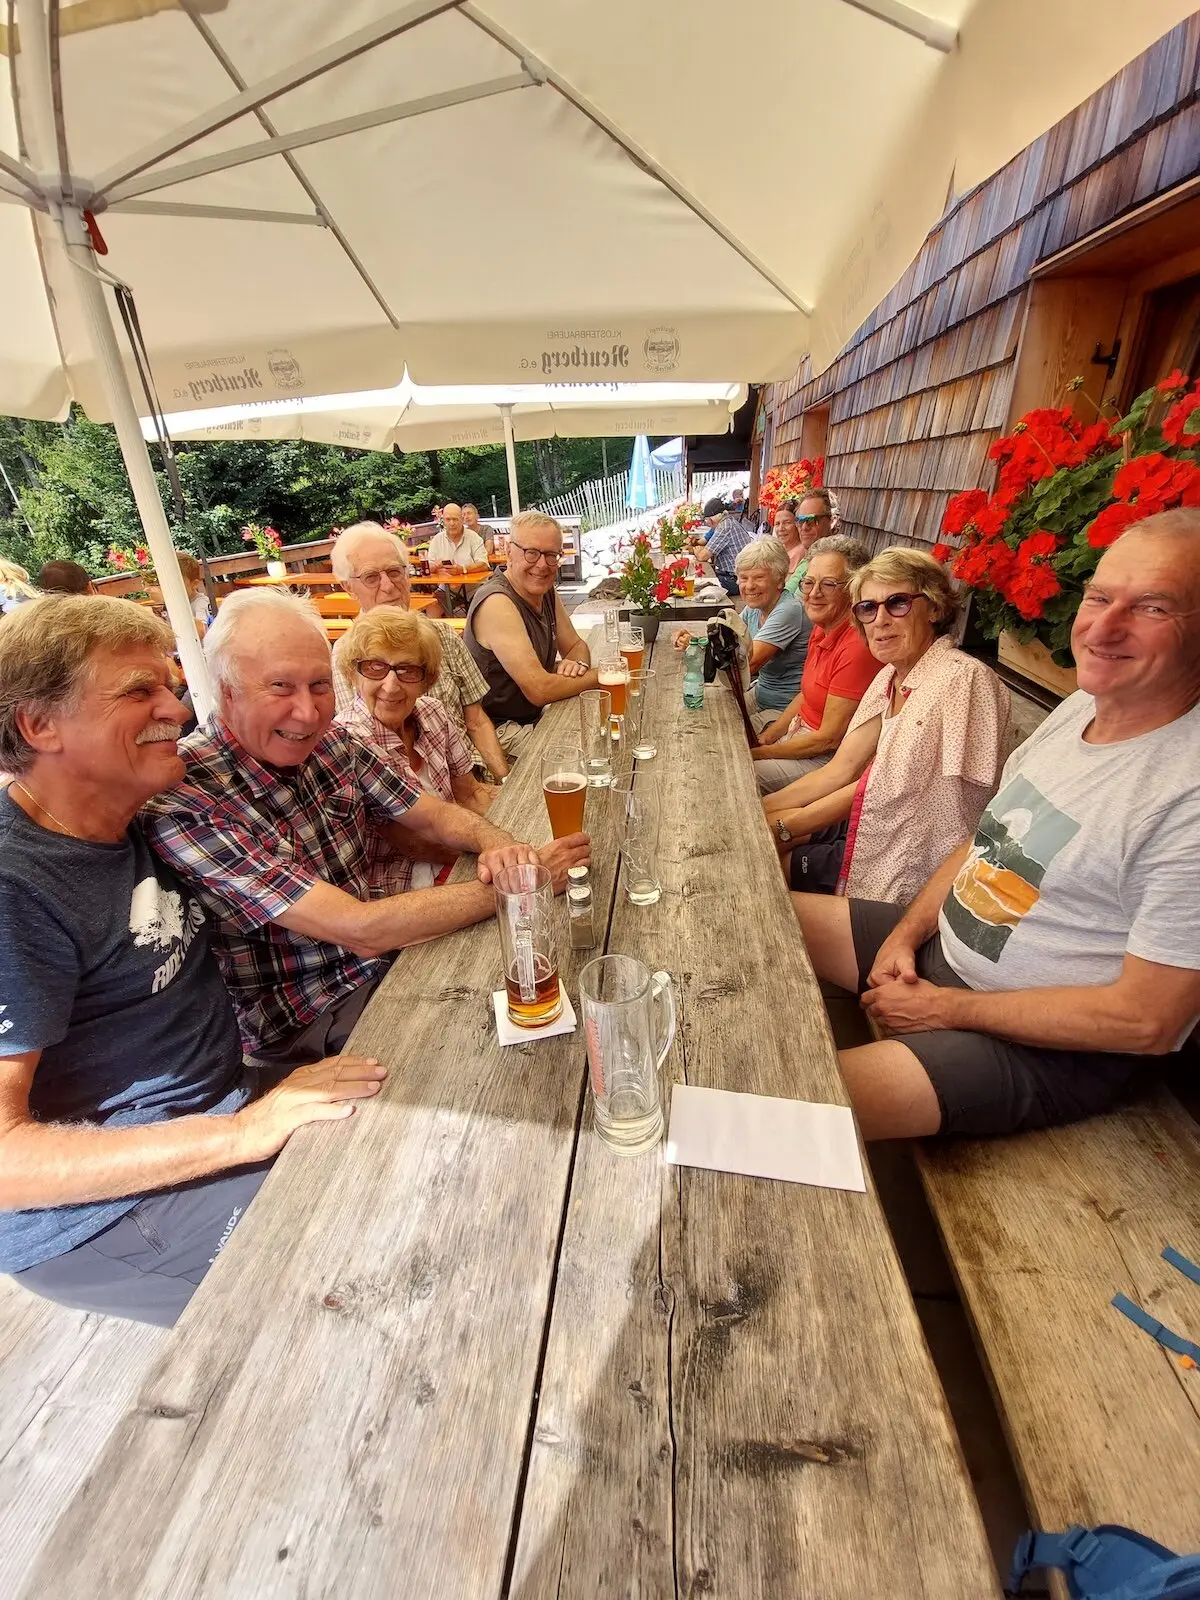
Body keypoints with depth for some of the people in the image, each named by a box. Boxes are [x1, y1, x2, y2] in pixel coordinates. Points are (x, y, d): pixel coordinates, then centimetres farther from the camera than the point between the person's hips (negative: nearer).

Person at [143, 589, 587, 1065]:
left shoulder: (328, 743, -6)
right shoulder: (182, 801, -26)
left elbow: (434, 817, 2)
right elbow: (360, 928, -30)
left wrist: (499, 846, -21)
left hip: (380, 959, 6)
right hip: (301, 1023, -5)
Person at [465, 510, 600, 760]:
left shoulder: (546, 591, 3)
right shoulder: (497, 603, -24)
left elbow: (576, 646, 12)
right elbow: (539, 689, -29)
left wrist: (578, 664, -13)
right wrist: (601, 675, -17)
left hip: (535, 717, 9)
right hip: (498, 731, -9)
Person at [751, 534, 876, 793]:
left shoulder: (857, 647, -26)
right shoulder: (822, 629, 3)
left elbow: (828, 739, -22)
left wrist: (759, 752, -15)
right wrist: (764, 738, 2)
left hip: (830, 758, -8)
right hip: (803, 733, 9)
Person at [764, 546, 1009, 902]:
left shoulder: (962, 679, -22)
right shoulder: (890, 675, 5)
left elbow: (893, 788, -19)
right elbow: (840, 769, 2)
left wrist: (782, 826, -13)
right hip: (875, 827, 7)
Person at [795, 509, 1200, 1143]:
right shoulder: (1079, 708, 1)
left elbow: (1147, 1020, -22)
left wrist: (948, 1008, -16)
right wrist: (906, 934, -3)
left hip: (1055, 1045, -7)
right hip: (941, 947, 8)